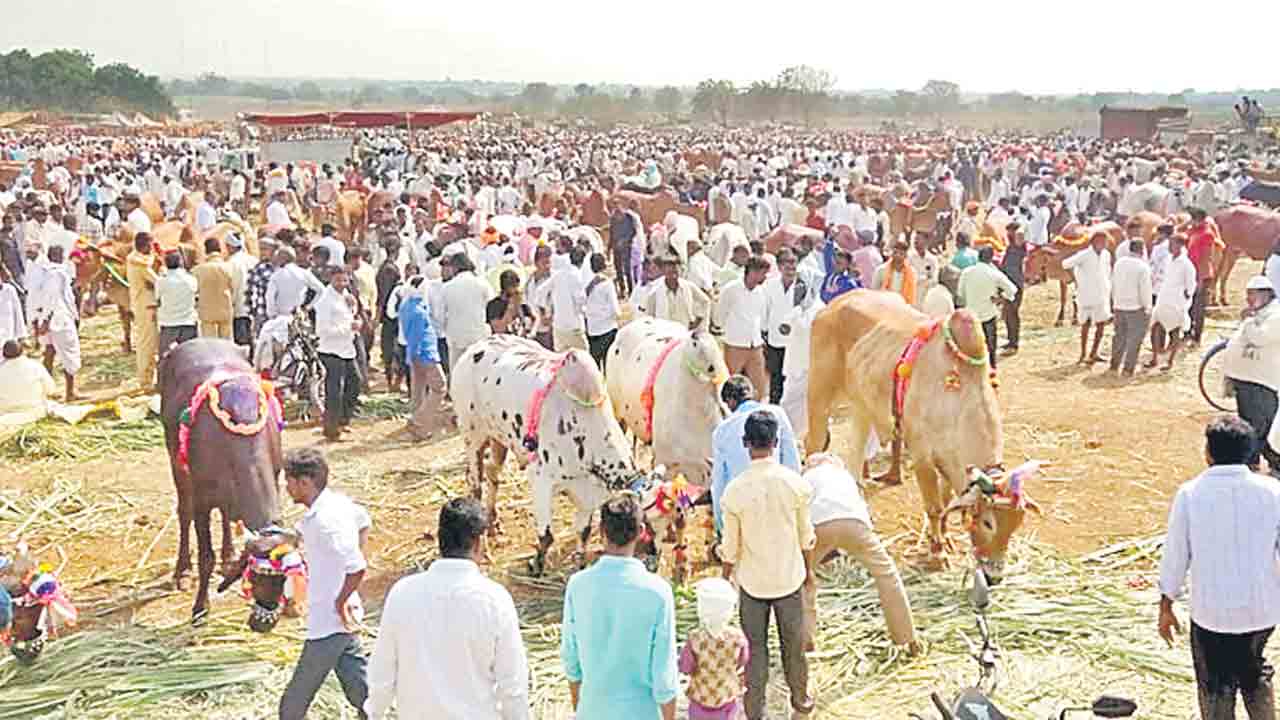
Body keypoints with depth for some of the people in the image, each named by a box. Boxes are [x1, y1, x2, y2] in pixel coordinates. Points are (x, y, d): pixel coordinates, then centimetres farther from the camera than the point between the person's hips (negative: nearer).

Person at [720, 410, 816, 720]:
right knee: (794, 644, 20)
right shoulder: (796, 483, -14)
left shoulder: (735, 491, -17)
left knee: (755, 649, 13)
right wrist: (809, 571, 13)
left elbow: (731, 547, -9)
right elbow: (806, 536, -3)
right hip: (790, 578, 1)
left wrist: (726, 580, 8)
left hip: (752, 581, -1)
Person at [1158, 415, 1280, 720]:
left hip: (1211, 612, -2)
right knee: (1255, 674, 28)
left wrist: (1166, 607, 6)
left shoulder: (1190, 494, -11)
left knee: (1216, 688, 15)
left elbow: (1175, 555, -6)